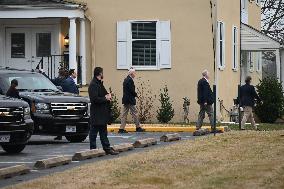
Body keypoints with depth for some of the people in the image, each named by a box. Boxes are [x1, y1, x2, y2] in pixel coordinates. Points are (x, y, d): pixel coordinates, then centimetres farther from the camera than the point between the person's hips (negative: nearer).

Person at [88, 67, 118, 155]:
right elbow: (95, 99, -24)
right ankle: (93, 149, 2)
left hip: (102, 113, 10)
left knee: (103, 132, 13)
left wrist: (107, 96, 3)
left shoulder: (99, 83, 16)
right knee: (94, 132, -2)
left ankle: (107, 148, 17)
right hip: (97, 114, -10)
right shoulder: (93, 85, -16)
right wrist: (106, 98, -13)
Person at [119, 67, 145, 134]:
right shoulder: (130, 80, -16)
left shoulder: (126, 80, 14)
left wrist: (134, 94, 10)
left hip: (125, 99, 10)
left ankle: (122, 128, 7)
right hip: (130, 100, -10)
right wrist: (135, 94, -2)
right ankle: (138, 127, 7)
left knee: (124, 114, 8)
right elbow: (132, 90, -20)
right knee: (134, 113, 0)